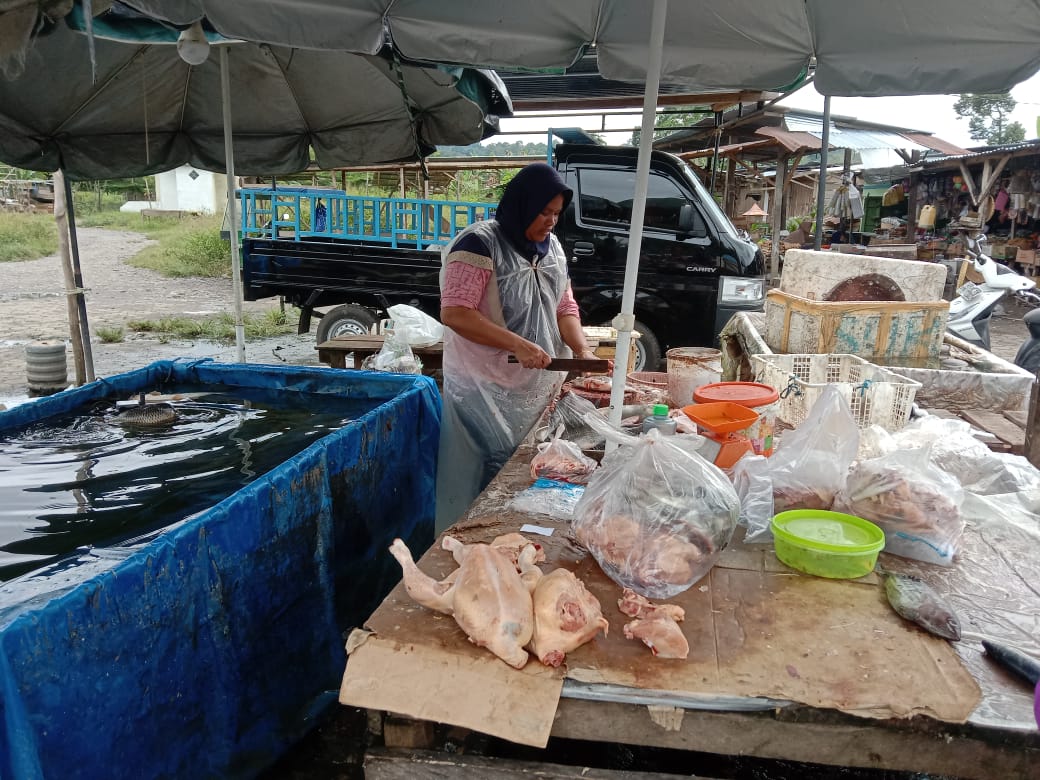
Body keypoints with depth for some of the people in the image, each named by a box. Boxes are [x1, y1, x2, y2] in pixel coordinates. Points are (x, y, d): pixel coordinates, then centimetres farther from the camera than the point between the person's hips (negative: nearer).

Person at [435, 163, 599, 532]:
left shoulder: (552, 248, 11)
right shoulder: (480, 244, -13)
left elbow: (565, 307, 13)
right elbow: (454, 313, -20)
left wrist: (583, 351, -6)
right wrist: (518, 345, -24)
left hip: (540, 387, 7)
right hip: (486, 389, -6)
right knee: (488, 479, 0)